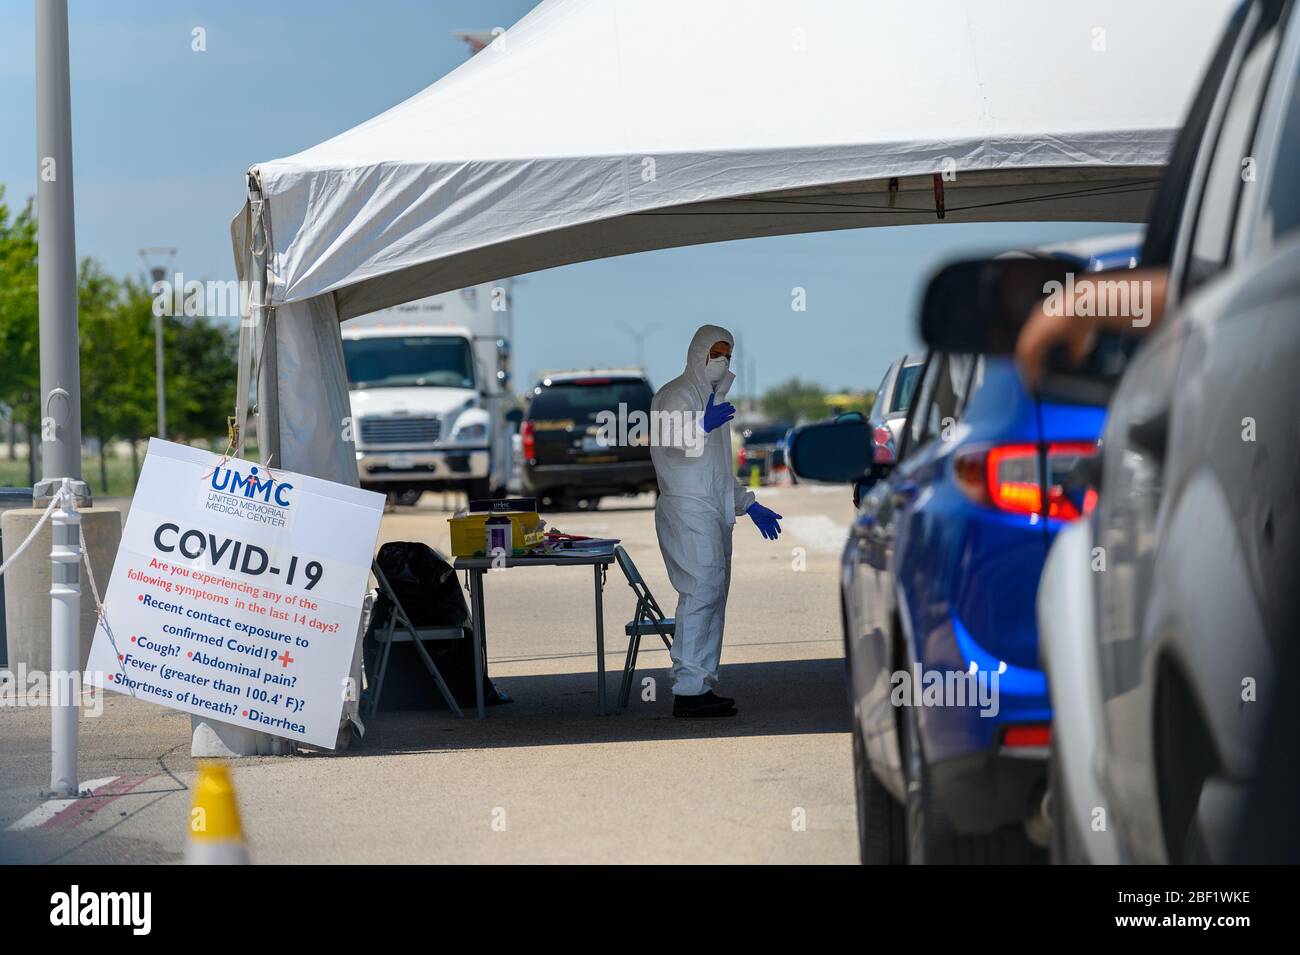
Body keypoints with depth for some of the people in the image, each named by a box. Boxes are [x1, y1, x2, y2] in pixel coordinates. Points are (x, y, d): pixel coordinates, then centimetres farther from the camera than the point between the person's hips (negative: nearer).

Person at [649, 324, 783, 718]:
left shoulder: (714, 397, 25)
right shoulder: (677, 394, -4)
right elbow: (671, 444, -20)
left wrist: (750, 506, 27)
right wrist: (702, 426, -37)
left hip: (713, 513, 10)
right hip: (687, 510, -10)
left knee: (713, 597, 8)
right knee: (700, 593, -15)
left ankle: (701, 686, 11)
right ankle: (688, 689, -19)